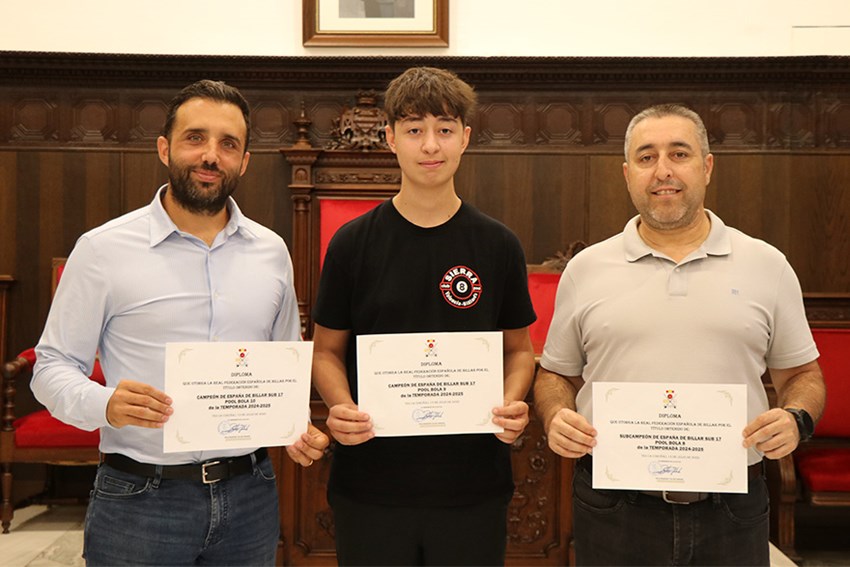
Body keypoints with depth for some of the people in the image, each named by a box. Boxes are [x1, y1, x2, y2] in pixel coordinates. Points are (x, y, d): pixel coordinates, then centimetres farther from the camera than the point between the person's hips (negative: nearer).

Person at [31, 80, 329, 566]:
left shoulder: (272, 252, 6)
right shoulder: (104, 248, -5)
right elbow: (54, 366, -3)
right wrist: (105, 406, -22)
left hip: (250, 493, 4)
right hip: (139, 500, -3)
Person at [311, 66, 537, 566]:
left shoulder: (498, 245, 1)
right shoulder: (353, 243, -1)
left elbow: (519, 347, 8)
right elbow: (327, 350, 4)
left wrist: (513, 404, -11)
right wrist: (341, 408, -15)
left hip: (474, 484, 1)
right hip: (370, 481, 0)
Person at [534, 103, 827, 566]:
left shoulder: (767, 266, 4)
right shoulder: (585, 269, 3)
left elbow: (802, 375, 11)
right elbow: (556, 374, 10)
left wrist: (796, 418, -9)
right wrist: (556, 418, -9)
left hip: (732, 512, 1)